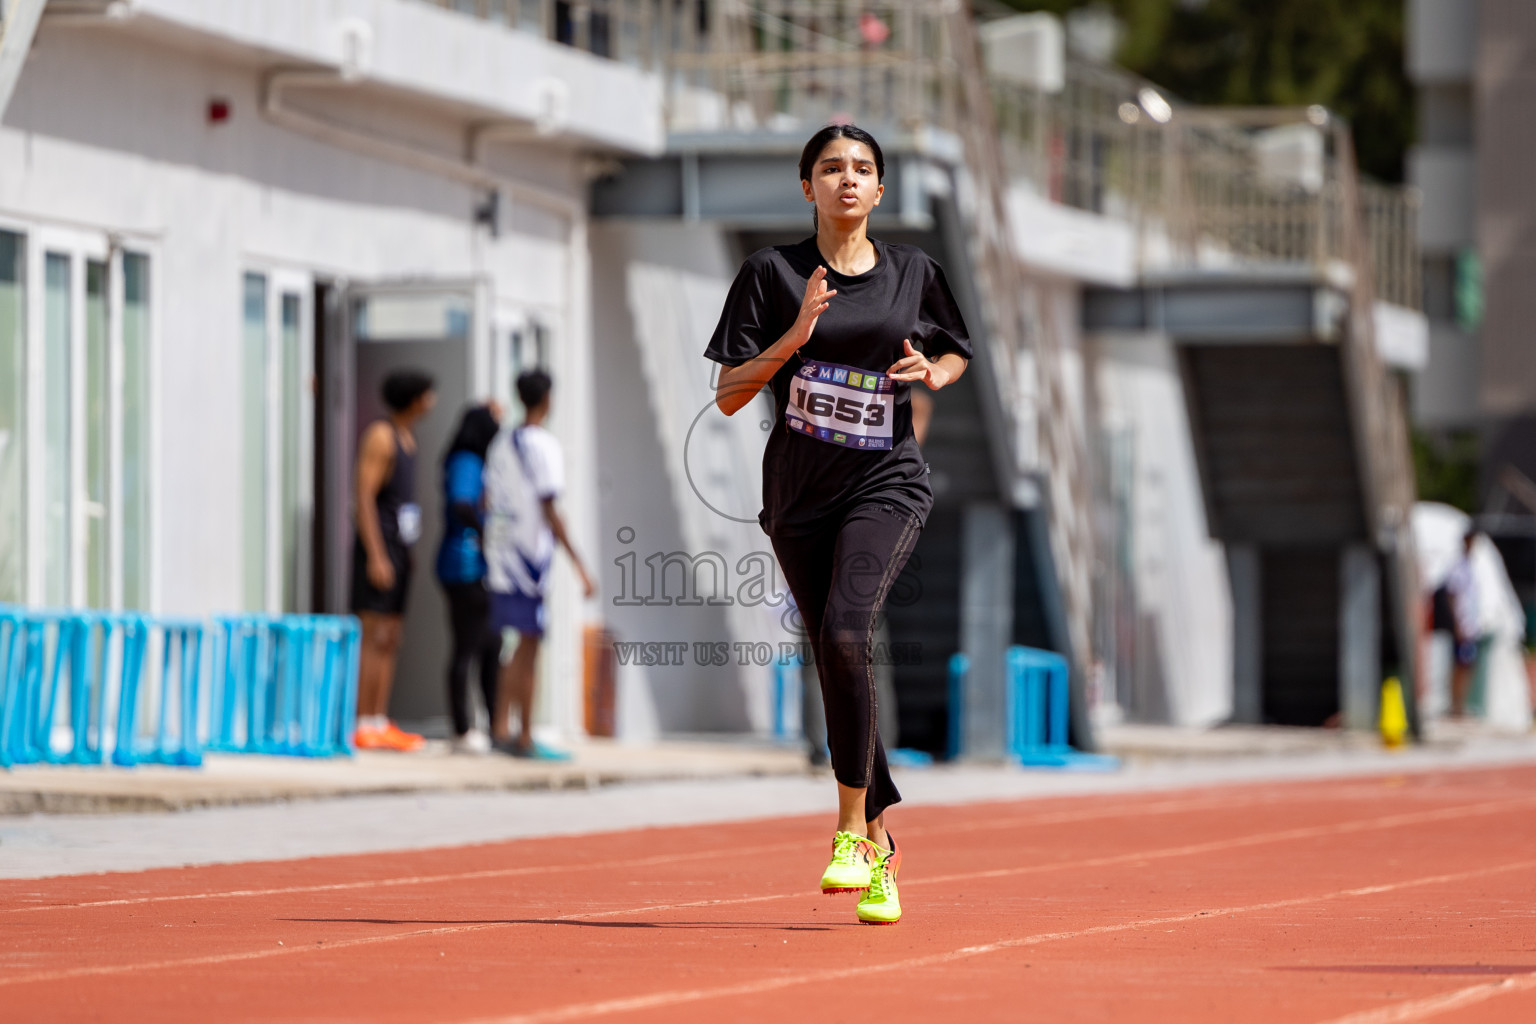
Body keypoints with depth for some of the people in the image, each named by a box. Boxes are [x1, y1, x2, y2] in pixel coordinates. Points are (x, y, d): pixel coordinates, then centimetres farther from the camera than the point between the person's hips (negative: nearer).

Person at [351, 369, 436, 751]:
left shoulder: (406, 438, 16)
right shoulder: (380, 434, -13)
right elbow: (364, 497, -18)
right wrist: (376, 557, -23)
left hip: (397, 549, 9)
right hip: (377, 548, -9)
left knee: (390, 640, 6)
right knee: (374, 638, -11)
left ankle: (381, 724, 7)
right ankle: (364, 727, -11)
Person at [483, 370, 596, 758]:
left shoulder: (502, 444, 12)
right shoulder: (543, 445, -11)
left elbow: (488, 502, 16)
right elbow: (549, 512, -16)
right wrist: (580, 566, -17)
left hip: (501, 553, 7)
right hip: (531, 552, -7)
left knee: (523, 646, 15)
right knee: (529, 646, -2)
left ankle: (500, 729, 13)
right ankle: (525, 738, 1)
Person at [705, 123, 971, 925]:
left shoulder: (912, 273, 5)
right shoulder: (773, 274, 1)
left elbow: (957, 351, 22)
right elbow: (728, 396, -1)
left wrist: (932, 373, -1)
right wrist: (792, 339, -16)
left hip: (886, 483, -2)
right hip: (798, 491, 2)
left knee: (845, 633, -25)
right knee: (835, 658, 4)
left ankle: (853, 829, -18)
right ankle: (882, 844, 20)